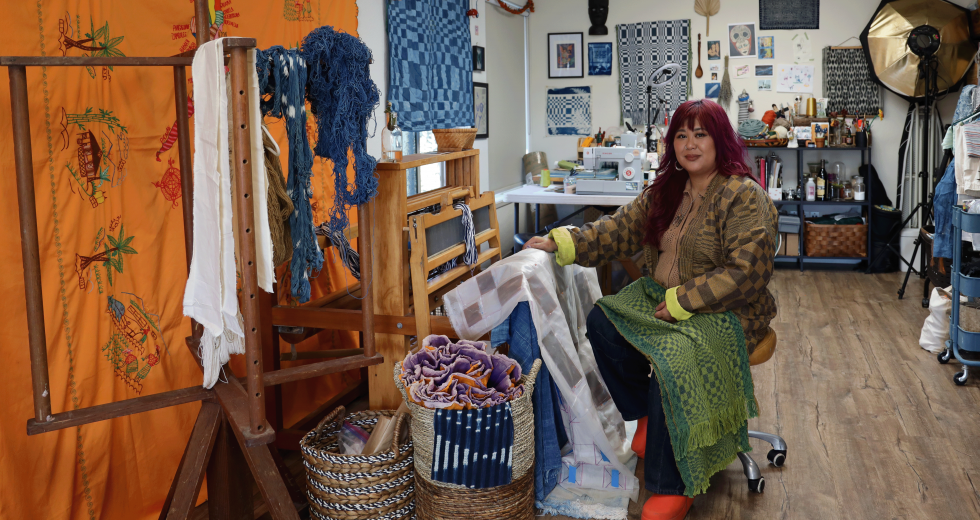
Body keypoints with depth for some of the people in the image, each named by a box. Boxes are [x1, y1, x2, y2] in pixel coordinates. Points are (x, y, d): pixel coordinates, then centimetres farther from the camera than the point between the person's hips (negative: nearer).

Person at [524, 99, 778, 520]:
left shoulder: (744, 197, -15)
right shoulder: (666, 190, 9)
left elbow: (745, 271, -22)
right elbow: (620, 229, 3)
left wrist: (683, 301, -25)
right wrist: (561, 243, -11)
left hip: (727, 315, -8)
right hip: (666, 303, 8)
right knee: (602, 321, -9)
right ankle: (646, 416, 11)